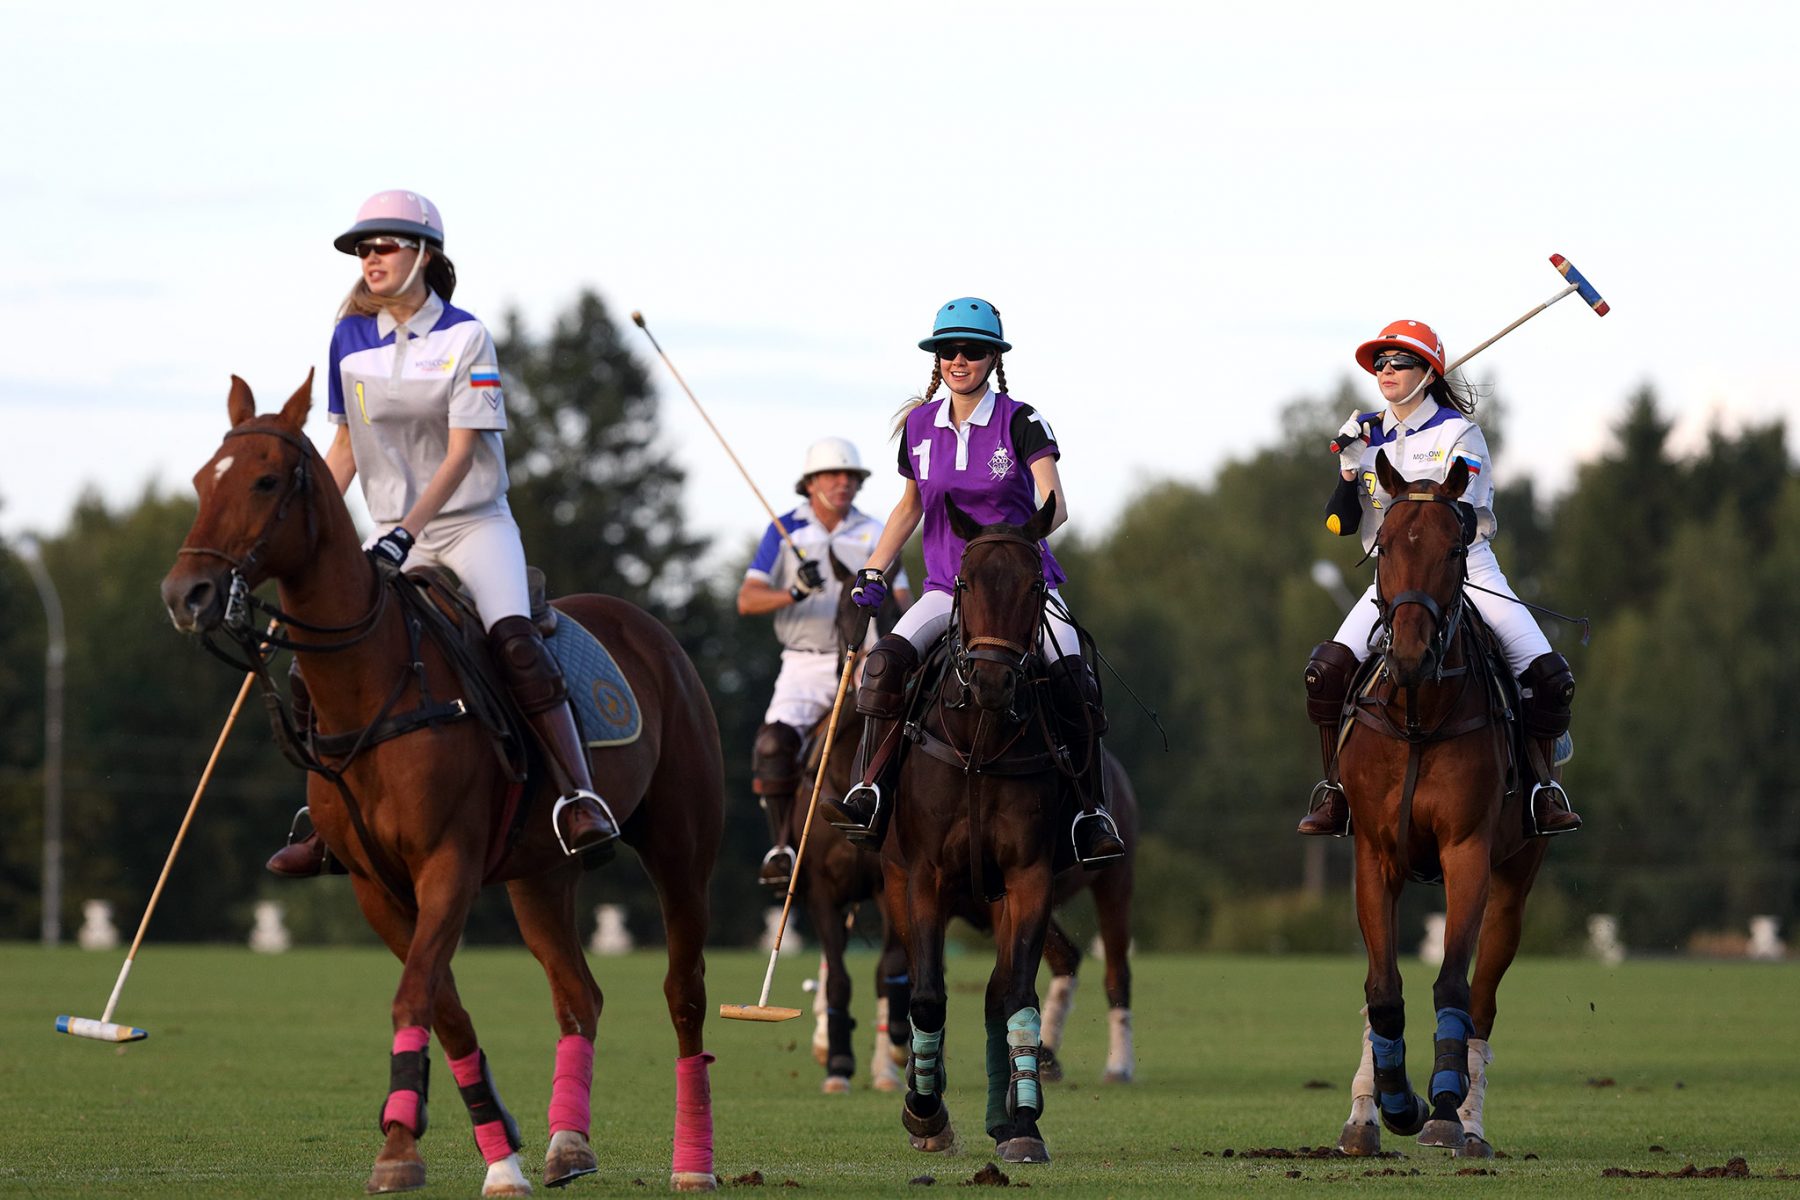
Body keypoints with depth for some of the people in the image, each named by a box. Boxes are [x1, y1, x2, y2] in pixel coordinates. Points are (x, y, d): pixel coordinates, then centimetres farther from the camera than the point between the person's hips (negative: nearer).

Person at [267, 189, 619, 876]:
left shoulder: (464, 338, -9)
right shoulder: (350, 339, 4)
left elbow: (459, 454, -15)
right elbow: (346, 447, 13)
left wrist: (406, 535, -25)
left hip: (473, 523, -5)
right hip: (396, 536, 5)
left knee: (514, 640, -31)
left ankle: (580, 799, -34)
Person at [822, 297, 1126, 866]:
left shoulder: (1020, 422, -4)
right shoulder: (919, 425, 8)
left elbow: (1055, 502, -15)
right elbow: (909, 506, 21)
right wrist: (873, 572, 11)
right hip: (948, 584, 3)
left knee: (1072, 680, -25)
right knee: (886, 661, -24)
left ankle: (1093, 811, -15)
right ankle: (868, 793, -21)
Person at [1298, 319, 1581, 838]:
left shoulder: (1457, 432, -1)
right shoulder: (1366, 435, 11)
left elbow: (1464, 512, -12)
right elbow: (1341, 522, 7)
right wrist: (1352, 461, -6)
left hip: (1466, 567, -2)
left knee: (1548, 676, -17)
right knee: (1327, 669, -21)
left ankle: (1541, 785, 3)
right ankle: (1335, 792, -7)